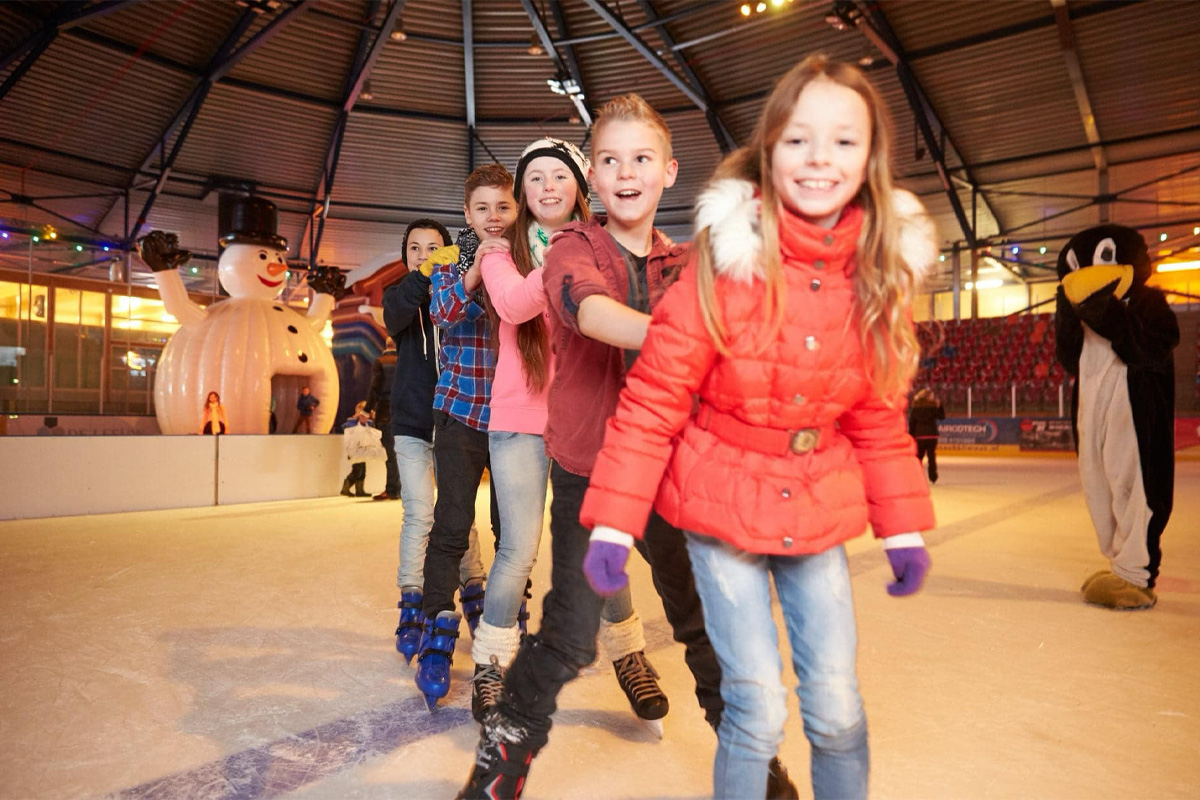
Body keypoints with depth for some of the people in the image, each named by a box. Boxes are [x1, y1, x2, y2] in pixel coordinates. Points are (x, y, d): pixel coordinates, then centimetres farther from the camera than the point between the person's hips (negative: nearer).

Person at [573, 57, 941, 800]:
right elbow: (654, 398, -14)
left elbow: (880, 416, 6)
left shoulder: (880, 274, -3)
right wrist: (612, 522, -15)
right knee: (759, 709, 2)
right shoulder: (727, 261, -16)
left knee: (837, 706, 9)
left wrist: (903, 528, 6)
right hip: (721, 503, -3)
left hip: (819, 509, 3)